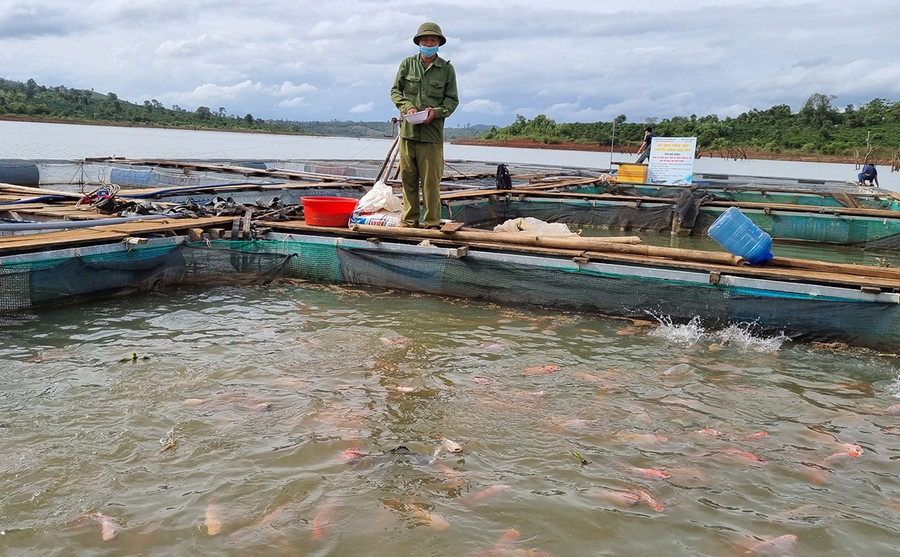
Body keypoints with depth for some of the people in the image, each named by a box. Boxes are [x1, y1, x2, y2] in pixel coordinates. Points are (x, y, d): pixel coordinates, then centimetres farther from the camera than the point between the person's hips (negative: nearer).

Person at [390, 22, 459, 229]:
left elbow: (452, 99, 7)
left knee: (431, 180, -2)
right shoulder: (407, 64, 9)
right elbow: (395, 91, 11)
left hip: (432, 132, -2)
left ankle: (432, 222, 7)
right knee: (408, 177, 6)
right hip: (408, 130, 2)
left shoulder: (447, 69, 6)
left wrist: (436, 111, -12)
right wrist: (407, 107, -8)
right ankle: (409, 220, 16)